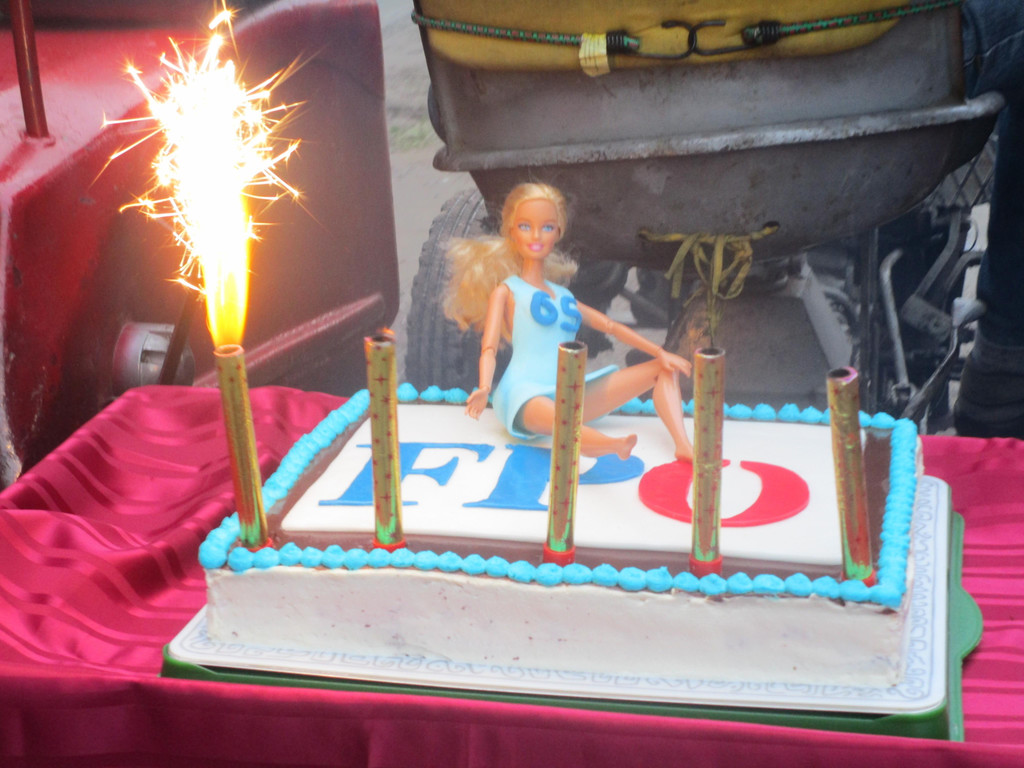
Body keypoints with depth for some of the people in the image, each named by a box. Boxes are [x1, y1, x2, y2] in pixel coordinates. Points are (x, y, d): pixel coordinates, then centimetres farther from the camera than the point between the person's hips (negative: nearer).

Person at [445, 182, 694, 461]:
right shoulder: (506, 291, 10)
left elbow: (610, 325, 25)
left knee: (664, 369, 3)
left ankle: (683, 447, -22)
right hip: (526, 396, -7)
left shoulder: (563, 296, 26)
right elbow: (489, 347, -4)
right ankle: (612, 444, -78)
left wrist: (660, 352, 13)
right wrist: (484, 389, -25)